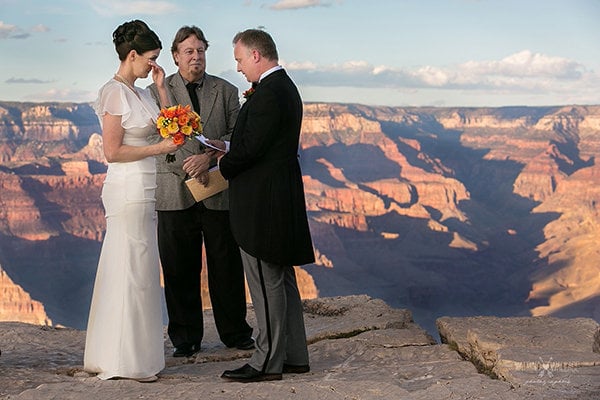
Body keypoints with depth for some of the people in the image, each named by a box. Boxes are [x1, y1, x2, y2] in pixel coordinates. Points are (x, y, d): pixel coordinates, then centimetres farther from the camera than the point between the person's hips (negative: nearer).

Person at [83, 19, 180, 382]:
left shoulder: (142, 93, 14)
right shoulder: (114, 93, -13)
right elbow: (112, 151, -16)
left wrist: (161, 88, 9)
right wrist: (159, 148, -14)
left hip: (145, 190, 9)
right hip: (127, 189, -9)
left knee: (140, 269, 13)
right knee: (130, 270, -4)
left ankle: (140, 350, 21)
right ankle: (127, 361, 3)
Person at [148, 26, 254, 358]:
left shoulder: (226, 91, 11)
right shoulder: (157, 91, 6)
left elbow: (237, 136, 3)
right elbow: (156, 139, -2)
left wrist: (209, 157, -14)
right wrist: (188, 169, -14)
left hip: (218, 192, 1)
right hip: (175, 193, -1)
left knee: (226, 265, 6)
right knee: (180, 269, 3)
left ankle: (235, 332, 19)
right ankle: (186, 338, 14)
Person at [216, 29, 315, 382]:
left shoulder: (269, 93, -18)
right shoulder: (286, 87, 14)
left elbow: (251, 148, -21)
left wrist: (221, 167, -4)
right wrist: (230, 151, 10)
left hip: (262, 201, -11)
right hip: (281, 198, 11)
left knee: (267, 284, -3)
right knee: (282, 280, 15)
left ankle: (268, 362, 4)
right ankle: (294, 356, 22)